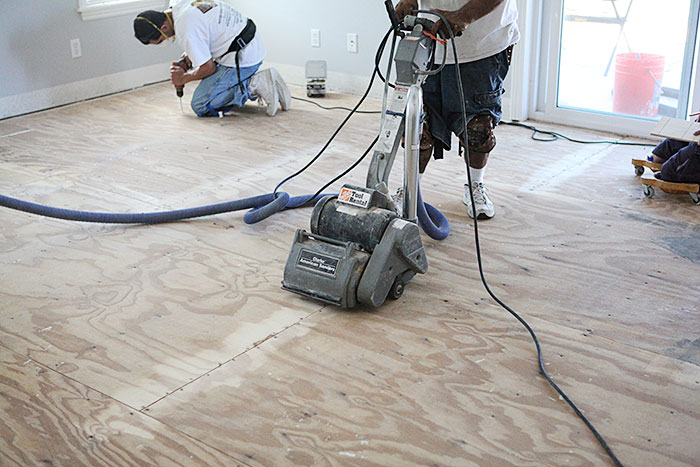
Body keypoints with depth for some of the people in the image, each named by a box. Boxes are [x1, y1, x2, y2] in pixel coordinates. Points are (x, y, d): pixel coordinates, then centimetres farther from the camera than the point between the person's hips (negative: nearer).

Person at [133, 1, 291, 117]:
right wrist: (189, 57, 11)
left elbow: (208, 68, -13)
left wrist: (184, 78, 5)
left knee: (201, 106, -9)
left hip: (241, 58, -10)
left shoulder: (185, 30, -21)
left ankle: (253, 86, -13)